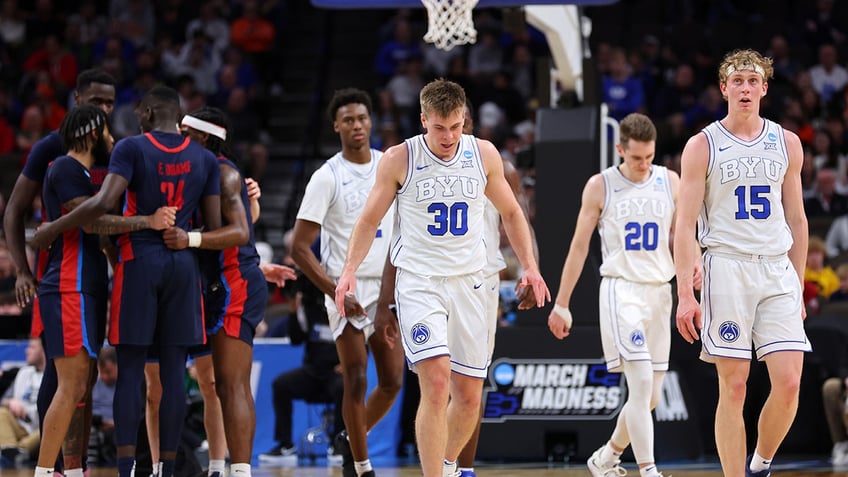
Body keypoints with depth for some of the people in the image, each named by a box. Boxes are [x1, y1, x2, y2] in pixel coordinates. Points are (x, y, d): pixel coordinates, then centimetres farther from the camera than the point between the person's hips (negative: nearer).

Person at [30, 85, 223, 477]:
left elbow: (103, 202, -17)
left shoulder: (132, 148, -5)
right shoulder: (205, 159, 8)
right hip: (183, 264, 3)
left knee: (131, 369, -2)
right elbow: (214, 226, 6)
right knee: (173, 369, 4)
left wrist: (52, 230, -8)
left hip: (139, 261, -3)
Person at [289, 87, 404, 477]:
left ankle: (351, 440, 27)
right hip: (348, 290, -4)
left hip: (388, 288, 4)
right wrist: (337, 294, -16)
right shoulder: (327, 177, -9)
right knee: (357, 383, -6)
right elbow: (299, 247, -10)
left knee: (393, 382, 4)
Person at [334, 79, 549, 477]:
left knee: (469, 396, 6)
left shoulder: (484, 155, 1)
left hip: (469, 280, 4)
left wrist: (530, 266, 6)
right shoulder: (399, 159, -7)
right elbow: (370, 219, 3)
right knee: (436, 383, -20)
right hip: (418, 281, -4)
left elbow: (510, 212, 14)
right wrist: (349, 272, -7)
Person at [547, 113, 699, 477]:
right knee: (641, 382, -19)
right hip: (621, 288, -5)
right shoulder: (600, 186, -2)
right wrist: (561, 303, 1)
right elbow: (579, 246, 2)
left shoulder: (670, 182, 6)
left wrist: (692, 263, -7)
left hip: (659, 290, 5)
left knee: (650, 395, 8)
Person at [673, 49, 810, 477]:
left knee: (789, 384, -7)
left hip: (778, 269, 3)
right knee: (733, 388, -3)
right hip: (727, 269, -3)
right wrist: (685, 294, -11)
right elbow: (684, 224, -3)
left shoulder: (787, 143, 11)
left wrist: (797, 286, 13)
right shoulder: (703, 146, 0)